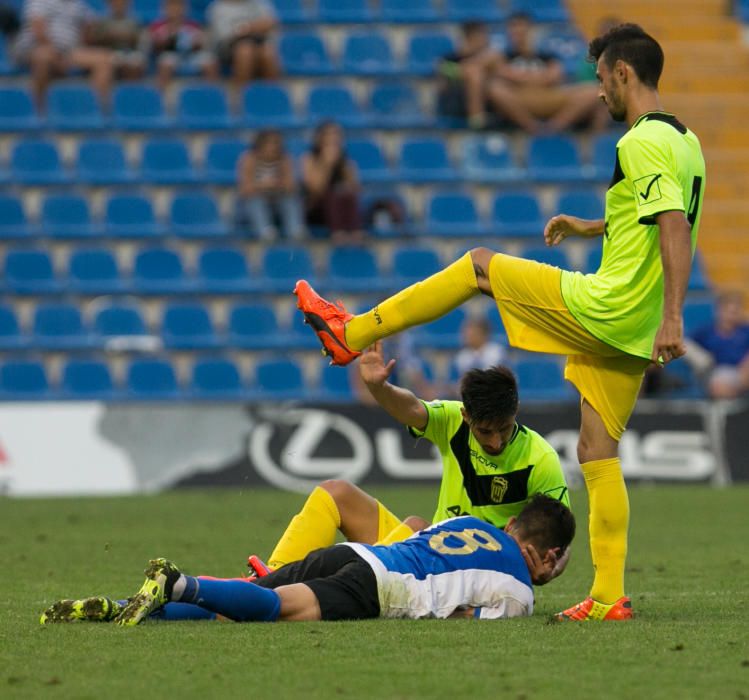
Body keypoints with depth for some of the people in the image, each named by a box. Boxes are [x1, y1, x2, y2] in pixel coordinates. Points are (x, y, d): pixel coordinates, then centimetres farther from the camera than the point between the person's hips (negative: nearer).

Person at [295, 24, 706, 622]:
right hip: (631, 334, 9)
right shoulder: (683, 140, 15)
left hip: (603, 306, -9)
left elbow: (676, 229, -26)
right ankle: (609, 596, 5)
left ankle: (353, 332, 16)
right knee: (598, 454, 10)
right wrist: (592, 227, 35)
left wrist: (672, 315, -32)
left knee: (479, 265, 8)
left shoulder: (643, 142, -15)